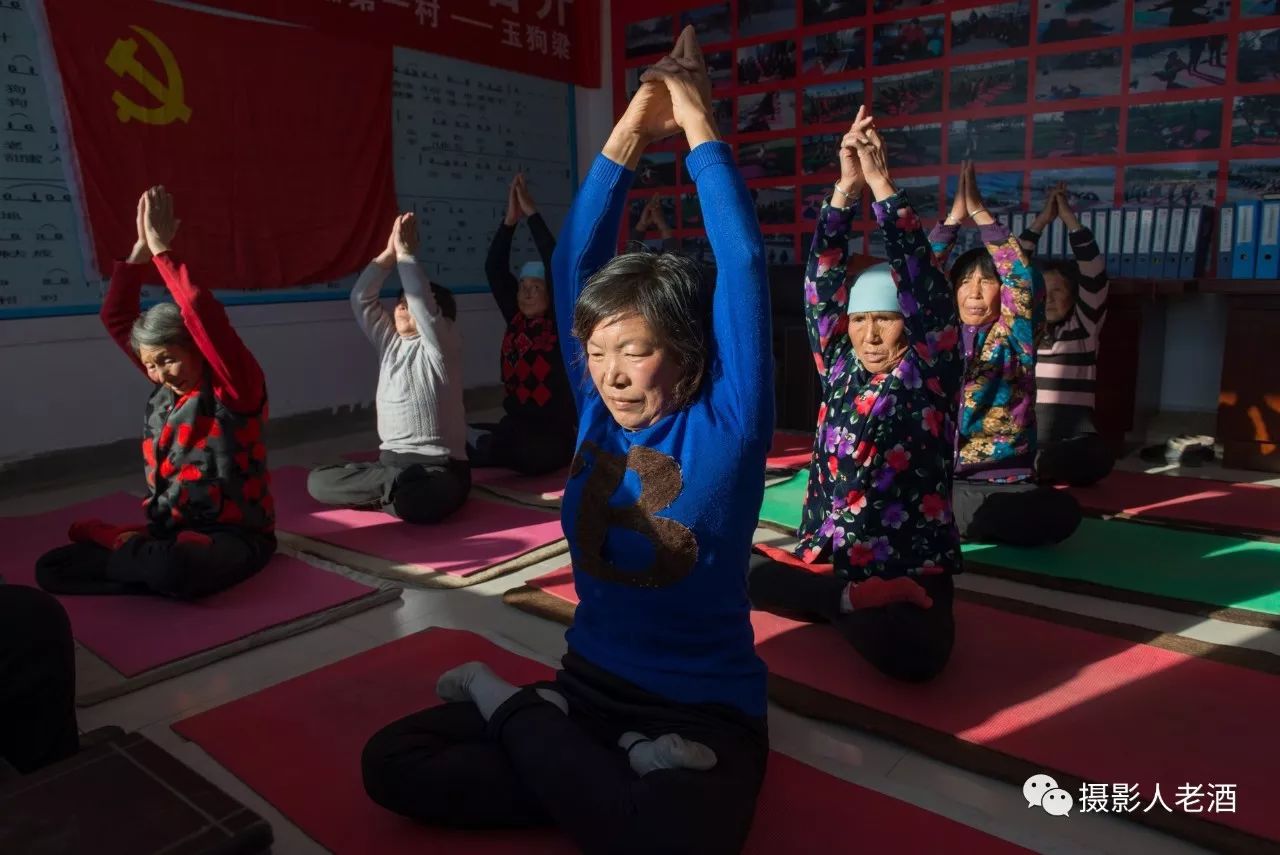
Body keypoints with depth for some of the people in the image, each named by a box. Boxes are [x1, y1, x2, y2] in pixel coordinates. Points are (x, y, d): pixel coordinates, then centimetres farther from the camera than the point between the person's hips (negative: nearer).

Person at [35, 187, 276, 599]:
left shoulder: (236, 386, -11)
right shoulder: (167, 385, 9)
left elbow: (207, 316, -28)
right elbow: (115, 317, 11)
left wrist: (162, 248, -21)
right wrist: (142, 248, 1)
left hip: (234, 535, -6)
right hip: (169, 532, 6)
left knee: (171, 568, -38)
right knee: (50, 568, -6)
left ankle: (107, 536, -7)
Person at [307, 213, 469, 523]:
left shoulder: (442, 346, -4)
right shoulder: (389, 342, 13)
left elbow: (422, 304, -22)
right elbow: (361, 298, 4)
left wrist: (406, 251, -15)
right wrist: (390, 251, -5)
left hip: (439, 466, -6)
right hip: (390, 460, 6)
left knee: (414, 503, -39)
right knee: (318, 481, -13)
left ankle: (381, 493, -8)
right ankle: (398, 484, -12)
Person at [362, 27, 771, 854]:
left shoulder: (724, 427, -12)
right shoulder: (600, 414, 0)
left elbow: (744, 266, -17)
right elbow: (575, 263, -2)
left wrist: (699, 127, -7)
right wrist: (629, 133, -6)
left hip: (705, 714, -4)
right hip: (590, 688, 5)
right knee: (392, 760, -9)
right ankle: (615, 770, -6)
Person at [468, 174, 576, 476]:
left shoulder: (561, 323, -6)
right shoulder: (515, 319, 9)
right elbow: (494, 270, 4)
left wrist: (532, 214, -15)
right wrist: (510, 220, -5)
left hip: (552, 433, -4)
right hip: (514, 425, 4)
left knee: (529, 456, -34)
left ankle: (486, 445, -4)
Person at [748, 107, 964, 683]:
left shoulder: (931, 376, -3)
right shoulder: (840, 369, 5)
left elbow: (926, 288, -16)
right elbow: (820, 283, -2)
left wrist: (882, 184, -17)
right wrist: (846, 186, -12)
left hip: (912, 573, -4)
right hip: (827, 561, 4)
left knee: (912, 652, -32)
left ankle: (840, 604, -5)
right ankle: (856, 601, -9)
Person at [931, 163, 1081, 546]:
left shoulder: (1015, 338, 3)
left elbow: (1026, 284, -13)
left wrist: (981, 214, -11)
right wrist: (954, 217, -7)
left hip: (1004, 486, 1)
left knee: (1062, 512, -30)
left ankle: (948, 521, -13)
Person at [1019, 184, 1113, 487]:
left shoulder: (1085, 326, 7)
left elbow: (1094, 273, -6)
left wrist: (1070, 218, -4)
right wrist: (1042, 220, 2)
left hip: (1072, 435, -1)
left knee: (1097, 456, -36)